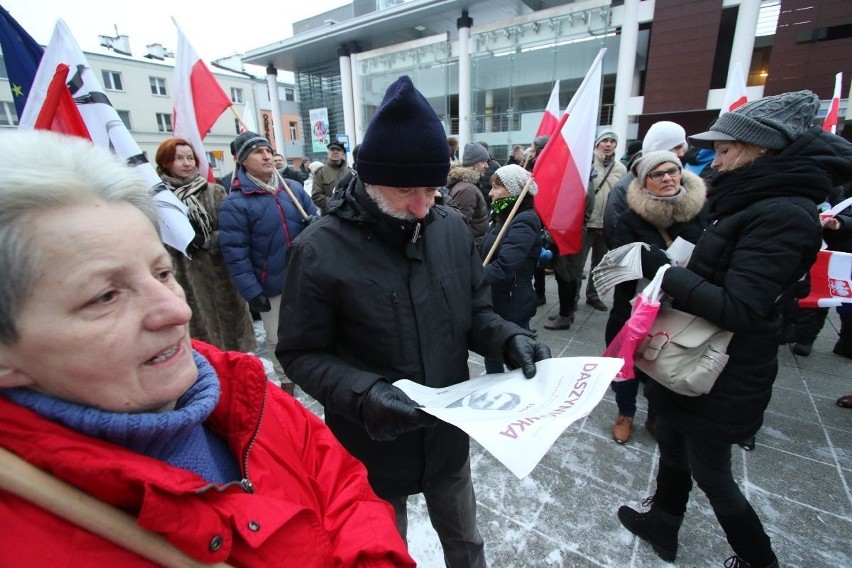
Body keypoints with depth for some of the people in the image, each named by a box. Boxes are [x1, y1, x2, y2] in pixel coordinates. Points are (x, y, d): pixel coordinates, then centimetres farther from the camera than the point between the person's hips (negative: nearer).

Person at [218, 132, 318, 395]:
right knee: (279, 339, 14)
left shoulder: (294, 188, 2)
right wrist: (252, 292, -17)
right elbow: (235, 253, -14)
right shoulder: (235, 203, -12)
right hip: (272, 287, -3)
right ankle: (287, 383, 37)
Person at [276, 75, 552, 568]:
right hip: (372, 445, -3)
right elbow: (301, 355, -14)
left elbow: (476, 311, 2)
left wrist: (509, 339, -17)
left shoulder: (453, 228, -8)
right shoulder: (320, 251, -20)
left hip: (449, 433, 4)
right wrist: (362, 394, -29)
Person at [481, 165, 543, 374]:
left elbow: (503, 268, -31)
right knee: (491, 355, 21)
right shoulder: (503, 217, 9)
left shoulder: (524, 222, -20)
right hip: (495, 302, 8)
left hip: (512, 306, -8)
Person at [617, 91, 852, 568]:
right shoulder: (759, 202, 7)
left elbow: (738, 310, -28)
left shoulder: (782, 215, -23)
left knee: (709, 472, 13)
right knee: (672, 444, 24)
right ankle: (662, 524, 46)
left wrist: (659, 267, -28)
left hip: (724, 377, -9)